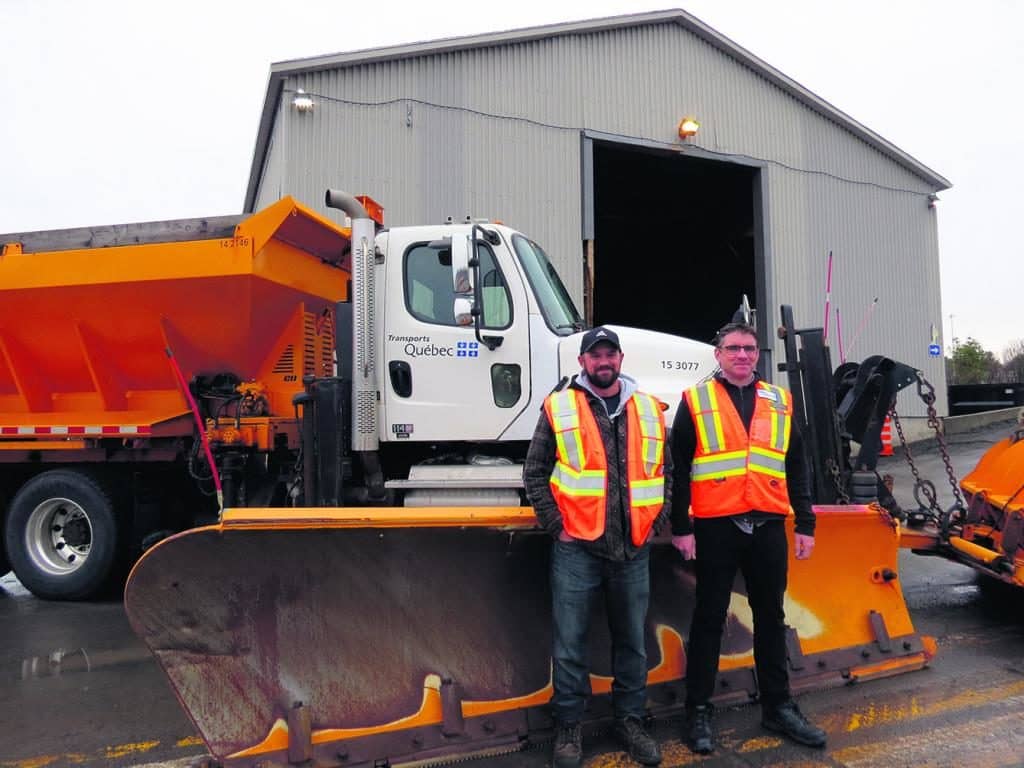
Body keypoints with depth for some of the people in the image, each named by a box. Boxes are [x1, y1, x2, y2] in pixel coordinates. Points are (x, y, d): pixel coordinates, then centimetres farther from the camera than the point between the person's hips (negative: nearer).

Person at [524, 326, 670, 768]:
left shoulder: (649, 410, 10)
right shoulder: (559, 408, 1)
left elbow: (666, 471, 16)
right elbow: (535, 473, 2)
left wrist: (656, 521, 7)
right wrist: (556, 525, -4)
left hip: (634, 549, 3)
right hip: (576, 547, -3)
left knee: (632, 639, 13)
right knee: (569, 642, 3)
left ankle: (630, 720, 29)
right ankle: (568, 726, 19)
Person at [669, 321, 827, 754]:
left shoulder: (780, 402, 11)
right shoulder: (695, 401, 0)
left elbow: (796, 468, 13)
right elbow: (679, 469, -2)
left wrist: (805, 524, 9)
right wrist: (681, 527, -7)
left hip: (768, 526, 4)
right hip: (716, 526, -3)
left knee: (770, 617, 13)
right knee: (709, 618, 5)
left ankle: (778, 706, 27)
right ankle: (698, 711, 16)